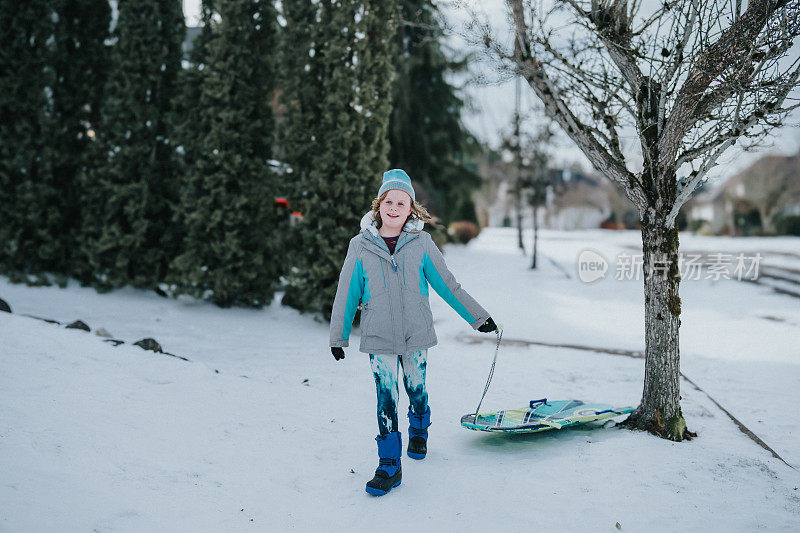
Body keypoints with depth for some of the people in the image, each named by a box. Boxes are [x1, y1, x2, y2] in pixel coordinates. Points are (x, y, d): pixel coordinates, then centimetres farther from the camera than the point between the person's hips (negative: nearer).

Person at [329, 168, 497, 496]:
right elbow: (347, 294, 6)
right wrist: (338, 336, 10)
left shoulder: (421, 243, -2)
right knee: (386, 397, -1)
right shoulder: (360, 246, -2)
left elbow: (447, 285, 5)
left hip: (415, 333, 1)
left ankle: (418, 433, 43)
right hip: (379, 337, 0)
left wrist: (477, 317, 8)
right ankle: (389, 465, 10)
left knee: (415, 388, 13)